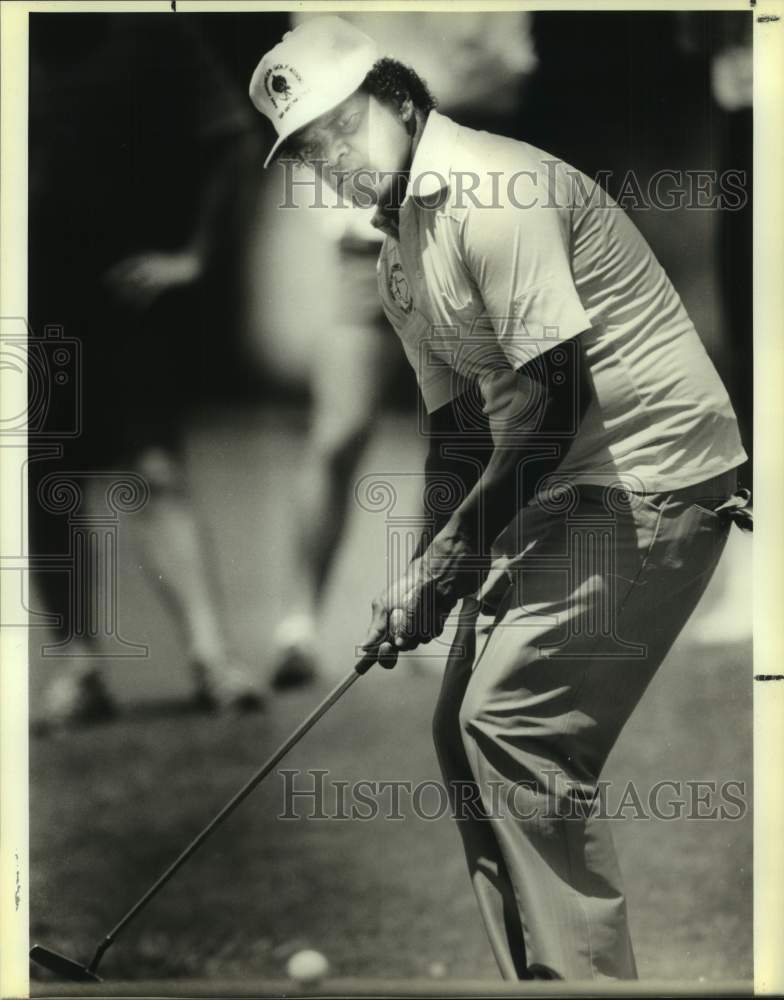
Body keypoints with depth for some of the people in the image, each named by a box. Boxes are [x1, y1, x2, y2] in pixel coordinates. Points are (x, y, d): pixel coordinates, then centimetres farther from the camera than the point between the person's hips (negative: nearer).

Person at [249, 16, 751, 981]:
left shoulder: (493, 196, -19)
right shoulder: (397, 262, 13)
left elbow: (558, 392, -23)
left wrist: (443, 559, -17)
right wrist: (426, 580, 3)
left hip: (649, 477, -10)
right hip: (557, 491, 10)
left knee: (513, 720, -15)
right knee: (462, 725, 7)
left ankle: (584, 973, -8)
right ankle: (535, 975, 14)